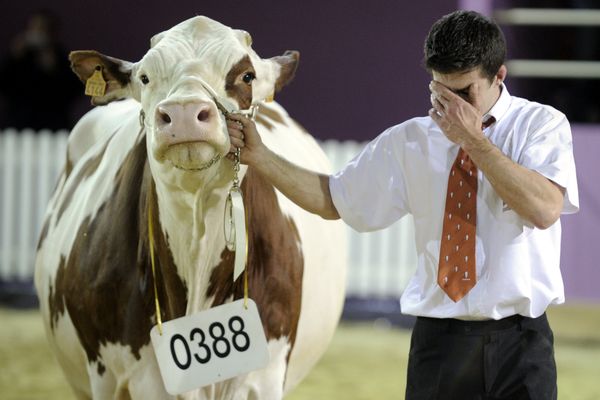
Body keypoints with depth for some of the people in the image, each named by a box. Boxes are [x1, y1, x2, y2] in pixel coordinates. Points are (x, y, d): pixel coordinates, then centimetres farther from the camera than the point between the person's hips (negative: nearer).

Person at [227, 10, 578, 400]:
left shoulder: (542, 124, -2)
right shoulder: (410, 141, 6)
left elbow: (544, 208, -19)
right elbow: (332, 200, 11)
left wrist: (474, 140, -18)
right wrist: (259, 157, 1)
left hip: (519, 339, -2)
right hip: (439, 338, 2)